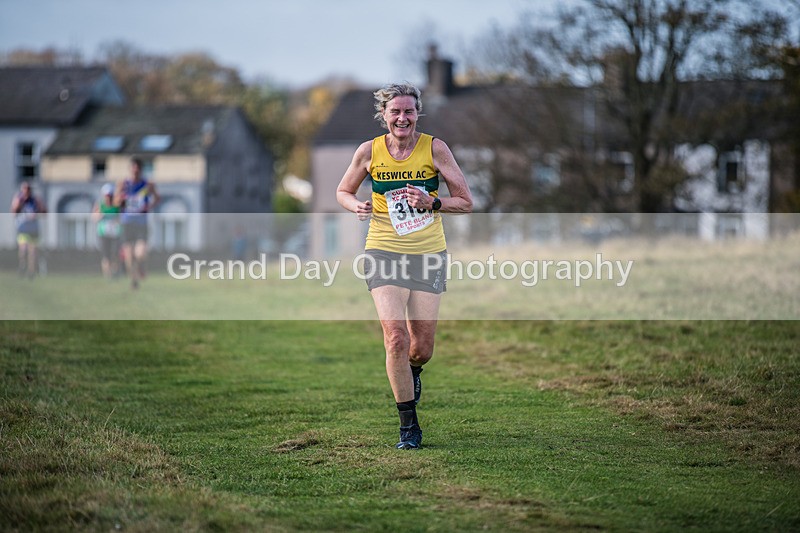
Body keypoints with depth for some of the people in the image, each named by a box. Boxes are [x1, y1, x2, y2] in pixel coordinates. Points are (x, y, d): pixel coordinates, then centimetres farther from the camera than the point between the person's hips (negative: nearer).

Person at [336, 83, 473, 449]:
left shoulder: (434, 148, -4)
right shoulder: (369, 151, -1)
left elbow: (466, 202, 0)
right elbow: (343, 192, 13)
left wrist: (432, 203, -18)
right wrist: (357, 206, -9)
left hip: (429, 254, 1)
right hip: (384, 253, -1)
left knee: (422, 348, 3)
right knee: (396, 339, -16)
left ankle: (412, 373, 42)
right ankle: (408, 424, -2)